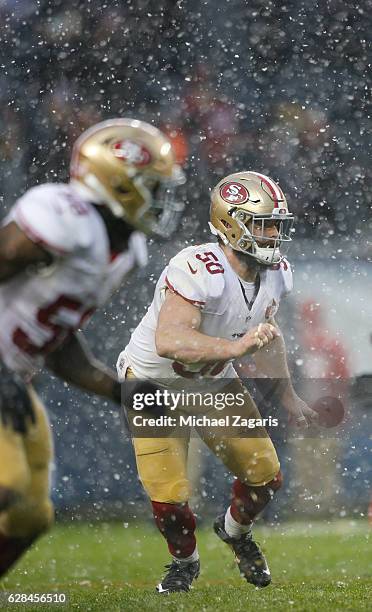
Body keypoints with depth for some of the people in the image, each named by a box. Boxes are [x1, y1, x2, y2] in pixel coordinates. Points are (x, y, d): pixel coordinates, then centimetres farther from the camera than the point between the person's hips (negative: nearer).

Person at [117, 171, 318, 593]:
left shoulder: (275, 273, -10)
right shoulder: (199, 270, -36)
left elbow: (266, 333, 10)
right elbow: (168, 341, -48)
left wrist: (289, 398, 13)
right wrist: (235, 347, -58)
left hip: (215, 380, 7)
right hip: (156, 383, -6)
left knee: (265, 475, 2)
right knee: (168, 497, -11)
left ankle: (235, 530, 37)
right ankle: (184, 559, 22)